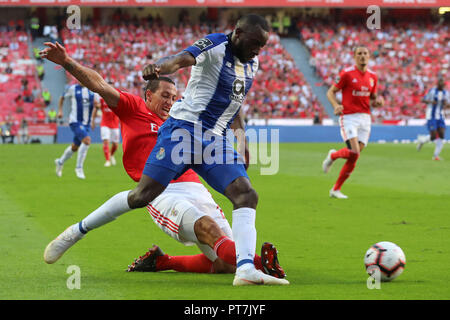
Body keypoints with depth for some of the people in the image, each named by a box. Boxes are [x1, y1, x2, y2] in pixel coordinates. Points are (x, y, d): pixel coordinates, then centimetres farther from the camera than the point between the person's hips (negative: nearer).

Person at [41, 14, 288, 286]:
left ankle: (246, 269, -21)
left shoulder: (251, 65, 15)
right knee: (143, 195, -10)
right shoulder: (215, 45, -9)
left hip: (215, 140, 7)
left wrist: (243, 143, 30)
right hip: (184, 128, -7)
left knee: (247, 195, -11)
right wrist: (159, 66, -51)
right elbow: (181, 59, -29)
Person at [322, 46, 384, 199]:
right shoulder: (347, 73, -7)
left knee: (354, 158, 0)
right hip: (348, 117, -5)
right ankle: (333, 155, 12)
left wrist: (378, 102, -2)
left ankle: (336, 189, 11)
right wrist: (336, 105, -20)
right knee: (354, 152, -21)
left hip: (365, 118, 5)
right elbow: (331, 92, -1)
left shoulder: (372, 76, 10)